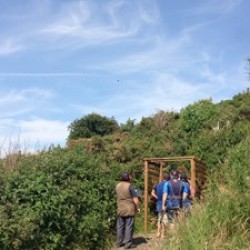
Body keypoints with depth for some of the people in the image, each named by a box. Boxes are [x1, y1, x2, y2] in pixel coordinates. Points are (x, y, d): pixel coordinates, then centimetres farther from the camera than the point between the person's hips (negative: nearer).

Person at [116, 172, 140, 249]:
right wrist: (137, 208, -1)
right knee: (129, 227, 2)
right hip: (129, 210, -5)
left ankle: (119, 243, 20)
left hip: (120, 210, 6)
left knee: (120, 227, 13)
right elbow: (135, 199, -14)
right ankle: (128, 244, 5)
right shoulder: (129, 186, -15)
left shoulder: (117, 186, 3)